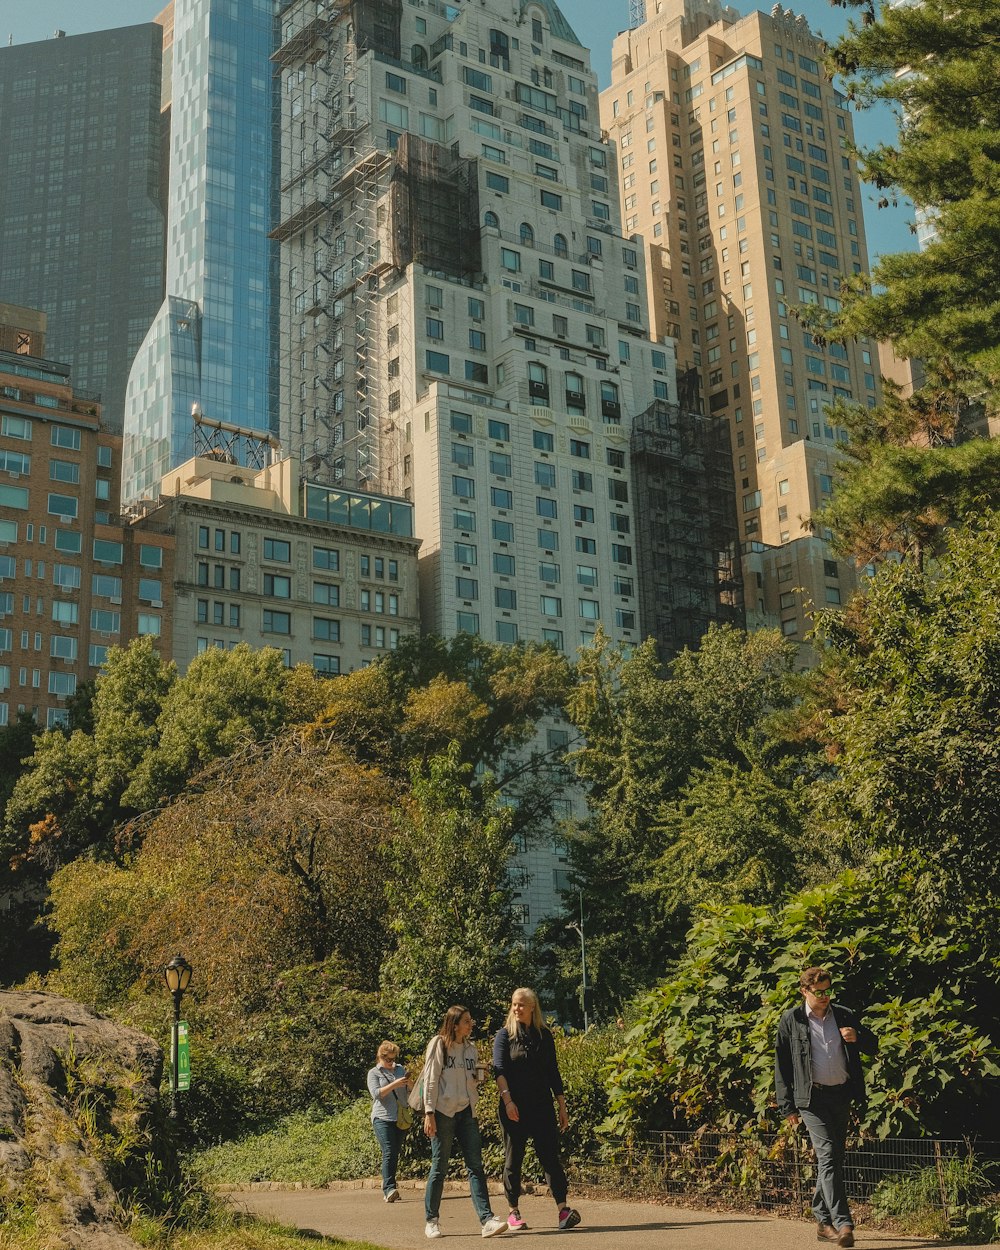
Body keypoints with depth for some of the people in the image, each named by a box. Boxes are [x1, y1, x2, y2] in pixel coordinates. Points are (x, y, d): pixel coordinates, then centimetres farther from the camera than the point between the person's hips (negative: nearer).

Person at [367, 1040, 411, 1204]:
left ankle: (387, 1190, 12)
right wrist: (395, 1084, -19)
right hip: (383, 1118, -5)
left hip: (399, 1118, 5)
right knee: (389, 1152, -18)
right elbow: (376, 1093, -9)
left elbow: (409, 1092, 20)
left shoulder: (400, 1069, 15)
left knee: (395, 1154, 5)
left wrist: (408, 1083, -3)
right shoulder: (374, 1073, 4)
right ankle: (389, 1189, -25)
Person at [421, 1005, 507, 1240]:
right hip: (444, 1112, -5)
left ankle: (487, 1220, -10)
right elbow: (430, 1079, -6)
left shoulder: (470, 1049, 14)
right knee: (439, 1166, 0)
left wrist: (480, 1076, -1)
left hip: (466, 1112, 5)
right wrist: (429, 1113, -12)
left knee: (475, 1166, -4)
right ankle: (431, 1221, 12)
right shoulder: (439, 1044, -3)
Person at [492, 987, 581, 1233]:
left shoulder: (544, 1035, 10)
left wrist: (562, 1107, 10)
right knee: (513, 1159, 3)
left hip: (542, 1107, 2)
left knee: (550, 1156, -5)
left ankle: (563, 1208, -9)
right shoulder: (505, 1035, 2)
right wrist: (507, 1100, -23)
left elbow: (553, 1073, 13)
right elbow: (499, 1069, -9)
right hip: (514, 1108, -2)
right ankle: (513, 1212, 13)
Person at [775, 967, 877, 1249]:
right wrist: (787, 1106, -3)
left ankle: (823, 1221, 23)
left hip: (842, 1096, 4)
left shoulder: (844, 1015, 7)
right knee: (827, 1156, -15)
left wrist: (858, 1037, -9)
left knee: (834, 1158, 10)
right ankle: (843, 1224, -19)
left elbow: (873, 1046, 15)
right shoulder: (791, 1021, -2)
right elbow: (781, 1064, 1)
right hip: (812, 1097, -4)